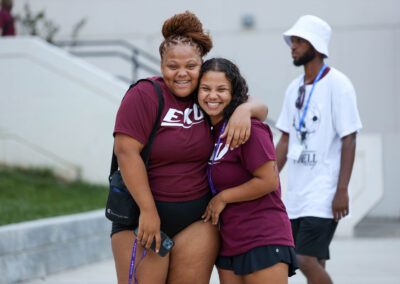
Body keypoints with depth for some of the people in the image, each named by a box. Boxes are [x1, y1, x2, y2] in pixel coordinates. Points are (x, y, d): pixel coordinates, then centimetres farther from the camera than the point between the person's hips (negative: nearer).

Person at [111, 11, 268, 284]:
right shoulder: (144, 96, -8)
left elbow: (261, 109, 14)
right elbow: (126, 151, -15)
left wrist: (244, 110, -12)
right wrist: (148, 211, -17)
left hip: (198, 219, 4)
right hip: (143, 212, -4)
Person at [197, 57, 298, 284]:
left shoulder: (247, 128, -15)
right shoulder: (209, 130, 10)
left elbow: (268, 181, -18)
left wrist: (223, 197, -10)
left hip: (264, 240, -9)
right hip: (229, 243, 9)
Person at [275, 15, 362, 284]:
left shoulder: (337, 84, -9)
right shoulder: (295, 87, 11)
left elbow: (349, 140, -12)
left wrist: (342, 190, -17)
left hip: (323, 195, -7)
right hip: (296, 192, 7)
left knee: (307, 260, -14)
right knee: (315, 262, 9)